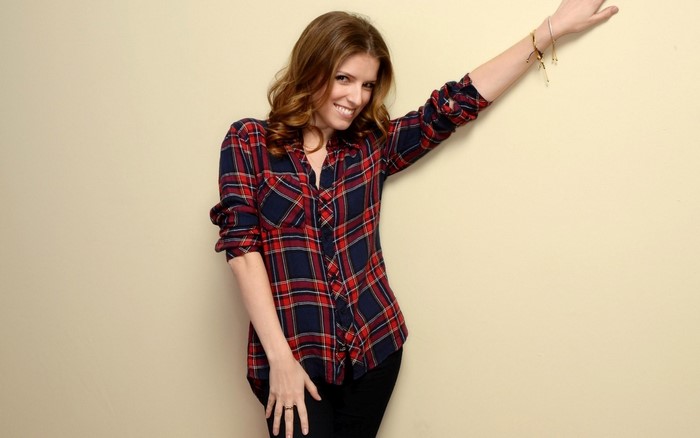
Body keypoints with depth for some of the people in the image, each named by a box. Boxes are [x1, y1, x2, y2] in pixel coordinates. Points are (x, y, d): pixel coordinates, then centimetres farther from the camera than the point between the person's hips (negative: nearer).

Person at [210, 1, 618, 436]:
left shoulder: (374, 145, 5)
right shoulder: (248, 142, -3)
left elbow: (457, 102, 1)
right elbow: (243, 248, -10)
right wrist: (281, 359, -15)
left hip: (374, 346, 3)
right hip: (293, 352, -3)